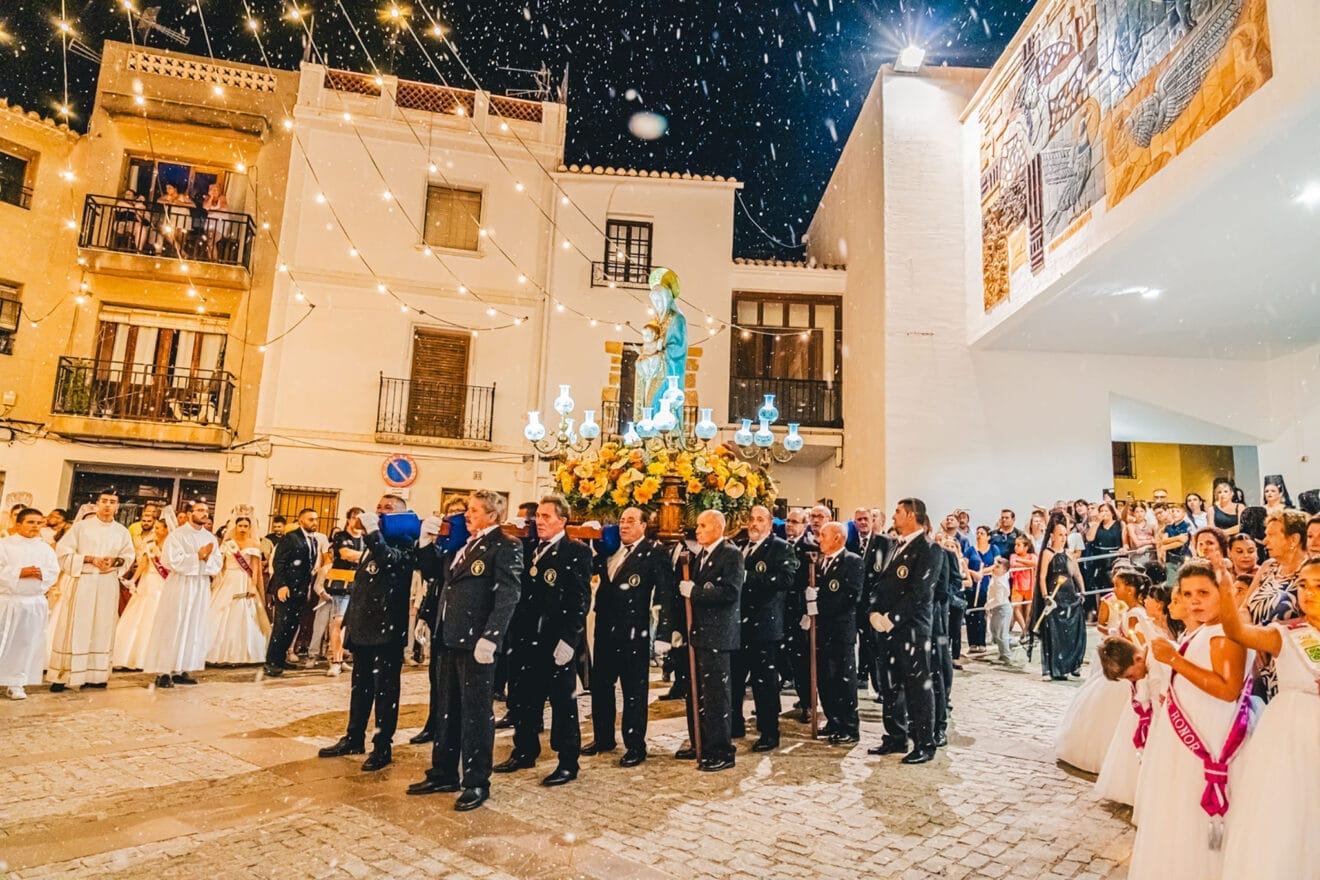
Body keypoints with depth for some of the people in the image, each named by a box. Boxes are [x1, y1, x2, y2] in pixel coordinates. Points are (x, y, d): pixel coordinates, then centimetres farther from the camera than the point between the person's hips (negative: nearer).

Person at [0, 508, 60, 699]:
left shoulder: (45, 548, 8)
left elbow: (54, 572, 5)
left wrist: (41, 574, -14)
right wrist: (20, 572, -18)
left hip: (35, 603, 3)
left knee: (26, 643, 4)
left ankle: (16, 684, 14)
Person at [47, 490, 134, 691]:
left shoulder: (122, 531, 9)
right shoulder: (81, 526, 1)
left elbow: (129, 557, 12)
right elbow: (63, 551, -3)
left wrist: (116, 561, -8)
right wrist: (90, 559, -14)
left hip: (108, 584, 3)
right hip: (82, 582, -3)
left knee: (102, 627, 5)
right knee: (75, 627, -4)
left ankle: (95, 674, 11)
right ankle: (62, 675, 3)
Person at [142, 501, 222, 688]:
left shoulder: (211, 538, 11)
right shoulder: (177, 535, -4)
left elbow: (218, 564, 6)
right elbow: (171, 560, -15)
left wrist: (207, 557, -13)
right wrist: (197, 556, -13)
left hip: (202, 587, 5)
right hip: (179, 586, -5)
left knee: (195, 629, 6)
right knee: (172, 629, -4)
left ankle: (181, 670, 13)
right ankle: (164, 672, 1)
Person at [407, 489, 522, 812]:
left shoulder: (505, 547, -11)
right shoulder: (465, 545, 16)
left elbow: (507, 597, -18)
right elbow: (446, 584, 20)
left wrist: (490, 637, -25)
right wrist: (430, 544, 12)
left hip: (476, 642, -8)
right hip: (450, 640, 8)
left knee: (476, 712, 3)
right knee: (447, 709, 17)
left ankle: (477, 783, 15)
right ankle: (443, 773, 30)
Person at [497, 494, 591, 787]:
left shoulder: (577, 552, -8)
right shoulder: (528, 548, 10)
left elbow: (581, 600, -13)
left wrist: (568, 639, -18)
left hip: (557, 642, -6)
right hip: (526, 639, 6)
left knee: (562, 702, 5)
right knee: (523, 699, 16)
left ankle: (568, 762, 17)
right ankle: (525, 752, 33)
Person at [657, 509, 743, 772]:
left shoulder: (731, 554, -10)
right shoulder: (701, 556, 17)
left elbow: (731, 593, -23)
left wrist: (694, 590, -20)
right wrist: (679, 628, 11)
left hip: (716, 636, -9)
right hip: (697, 634, 9)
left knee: (715, 694, -3)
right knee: (696, 693, 15)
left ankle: (721, 752, 8)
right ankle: (699, 744, 28)